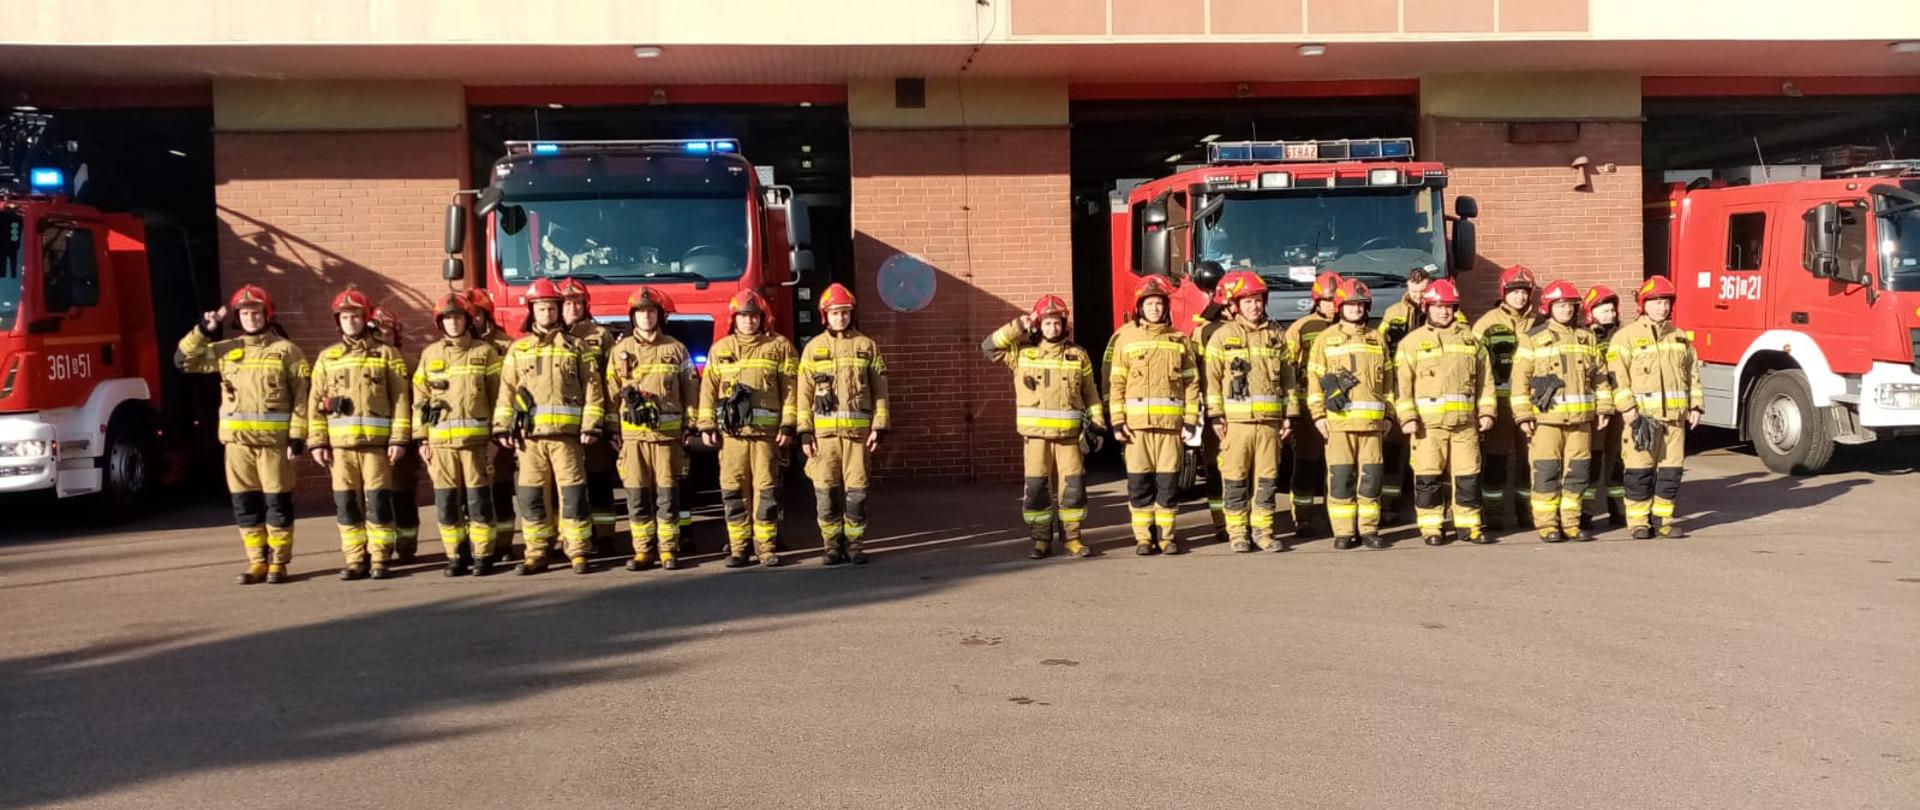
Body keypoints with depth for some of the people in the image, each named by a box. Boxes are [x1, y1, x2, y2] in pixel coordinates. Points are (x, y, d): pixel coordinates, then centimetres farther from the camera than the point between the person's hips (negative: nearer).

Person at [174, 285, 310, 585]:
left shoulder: (285, 350, -1)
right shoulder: (226, 350, 11)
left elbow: (302, 397, -4)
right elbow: (184, 360, 15)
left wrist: (298, 437, -10)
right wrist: (203, 330, 4)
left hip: (274, 438, -4)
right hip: (237, 439, 4)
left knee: (277, 502, 0)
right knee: (245, 503, 7)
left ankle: (279, 563, 8)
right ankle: (257, 562, 15)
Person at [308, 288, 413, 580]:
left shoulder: (386, 354, 6)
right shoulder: (327, 357, 13)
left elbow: (401, 399, 2)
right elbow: (315, 403, 11)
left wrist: (399, 439, -6)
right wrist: (316, 442, 2)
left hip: (377, 441, -3)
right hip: (340, 443, 3)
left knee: (378, 501, -3)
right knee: (346, 504, 4)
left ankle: (380, 559, 4)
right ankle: (356, 560, 12)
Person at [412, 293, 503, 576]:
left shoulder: (485, 352, 4)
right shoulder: (429, 354, 12)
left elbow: (498, 397, 2)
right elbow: (420, 399, 12)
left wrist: (495, 436, -3)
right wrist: (422, 439, 6)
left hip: (476, 439, -2)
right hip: (441, 441, 3)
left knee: (478, 500, -2)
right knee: (446, 502, 3)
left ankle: (483, 556, 6)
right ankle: (456, 556, 12)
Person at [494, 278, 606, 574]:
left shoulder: (576, 346, 8)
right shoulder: (518, 349, 14)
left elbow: (592, 389, 3)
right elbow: (506, 391, 10)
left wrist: (591, 425, -5)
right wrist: (502, 427, 1)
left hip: (566, 433, -2)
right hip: (529, 434, 2)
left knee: (572, 492, -4)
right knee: (531, 495, 3)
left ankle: (579, 552, 1)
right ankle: (536, 553, 11)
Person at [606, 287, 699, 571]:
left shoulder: (676, 349, 6)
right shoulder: (620, 350, 9)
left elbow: (690, 390, 7)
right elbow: (612, 393, 9)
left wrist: (690, 427, 2)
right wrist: (612, 431, 4)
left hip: (667, 433, -1)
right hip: (632, 434, 1)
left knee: (667, 494, 0)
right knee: (637, 496, 2)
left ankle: (668, 551, 7)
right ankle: (643, 551, 9)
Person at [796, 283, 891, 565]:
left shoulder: (866, 346, 8)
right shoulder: (813, 348, 9)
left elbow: (880, 391, 6)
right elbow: (804, 392, 5)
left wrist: (879, 427, -2)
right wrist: (805, 431, -2)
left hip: (858, 429, 0)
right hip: (824, 431, 1)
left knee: (856, 489, -1)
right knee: (826, 490, 0)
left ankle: (854, 543, 9)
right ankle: (832, 544, 10)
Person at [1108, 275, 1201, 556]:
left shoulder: (1179, 340, 9)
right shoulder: (1126, 338, 6)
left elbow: (1191, 383, 8)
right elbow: (1116, 383, 4)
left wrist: (1190, 421, 0)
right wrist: (1117, 422, -3)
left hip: (1171, 423, 1)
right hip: (1136, 424, 0)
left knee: (1169, 481, 1)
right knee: (1139, 482, 1)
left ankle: (1167, 535, 11)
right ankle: (1143, 537, 9)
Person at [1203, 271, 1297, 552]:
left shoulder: (1277, 336, 12)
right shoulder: (1222, 336, 3)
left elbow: (1288, 378, 14)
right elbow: (1212, 378, -1)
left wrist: (1289, 415, 9)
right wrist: (1215, 416, -7)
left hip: (1269, 420, 3)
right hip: (1235, 420, -3)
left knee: (1267, 477, 4)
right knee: (1235, 478, 0)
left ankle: (1262, 529, 13)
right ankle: (1237, 532, 7)